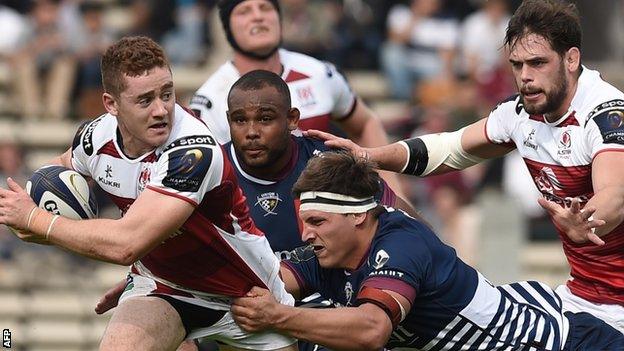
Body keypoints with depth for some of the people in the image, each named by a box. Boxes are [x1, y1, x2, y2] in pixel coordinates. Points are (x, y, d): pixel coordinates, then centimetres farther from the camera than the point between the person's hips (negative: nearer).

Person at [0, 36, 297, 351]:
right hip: (160, 286, 3)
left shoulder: (194, 152, -34)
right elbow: (62, 167, 15)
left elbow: (126, 245, -40)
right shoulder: (97, 136, -13)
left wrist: (35, 219, -28)